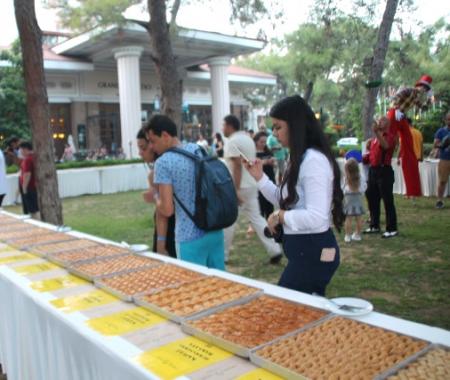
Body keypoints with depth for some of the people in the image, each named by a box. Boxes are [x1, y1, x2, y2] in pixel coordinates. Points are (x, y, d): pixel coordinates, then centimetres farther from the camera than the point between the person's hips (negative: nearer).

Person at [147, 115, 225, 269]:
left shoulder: (163, 162, -14)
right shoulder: (198, 149, 6)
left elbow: (167, 210, -15)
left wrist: (155, 197, 4)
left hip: (190, 238, -6)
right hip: (215, 231, 7)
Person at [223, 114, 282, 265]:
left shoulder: (232, 141, -13)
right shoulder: (248, 139, 15)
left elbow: (237, 165, -22)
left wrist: (236, 191, -23)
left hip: (239, 187, -8)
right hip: (251, 185, 8)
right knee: (256, 218, 10)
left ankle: (222, 254, 14)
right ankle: (274, 250, 6)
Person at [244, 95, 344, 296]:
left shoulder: (314, 160, -21)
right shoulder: (300, 159, 12)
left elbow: (316, 217, -28)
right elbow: (287, 200, 17)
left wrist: (280, 216, -15)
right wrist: (260, 177, 8)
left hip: (313, 251, -10)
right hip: (304, 249, 10)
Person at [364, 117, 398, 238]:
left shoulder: (390, 136, -7)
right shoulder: (375, 138, 16)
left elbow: (386, 145, -30)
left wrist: (377, 132, -37)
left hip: (384, 171, -8)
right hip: (373, 170, 9)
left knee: (388, 201, -5)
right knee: (372, 199, 13)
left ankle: (392, 229, 1)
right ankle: (375, 226, 25)